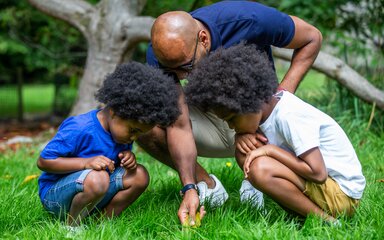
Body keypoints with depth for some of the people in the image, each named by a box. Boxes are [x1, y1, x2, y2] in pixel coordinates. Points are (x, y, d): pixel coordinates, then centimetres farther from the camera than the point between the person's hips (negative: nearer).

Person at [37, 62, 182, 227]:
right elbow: (43, 161, -23)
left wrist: (128, 157, -8)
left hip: (95, 190, 8)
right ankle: (72, 225, -15)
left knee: (139, 175, -8)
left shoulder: (121, 131, 0)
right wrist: (86, 162, -33)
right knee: (98, 179, -39)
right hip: (55, 194, -8)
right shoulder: (79, 129, -25)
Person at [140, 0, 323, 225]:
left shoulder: (248, 20, -32)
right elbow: (178, 125, -28)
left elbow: (312, 38, -16)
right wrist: (189, 188, -39)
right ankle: (206, 183, -4)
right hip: (207, 115, 2)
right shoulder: (160, 55, -27)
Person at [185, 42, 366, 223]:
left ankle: (324, 220, -13)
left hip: (342, 193, -9)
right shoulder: (266, 106, 2)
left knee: (260, 169, -27)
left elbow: (318, 173, -26)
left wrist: (270, 150, -21)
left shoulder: (290, 117, -24)